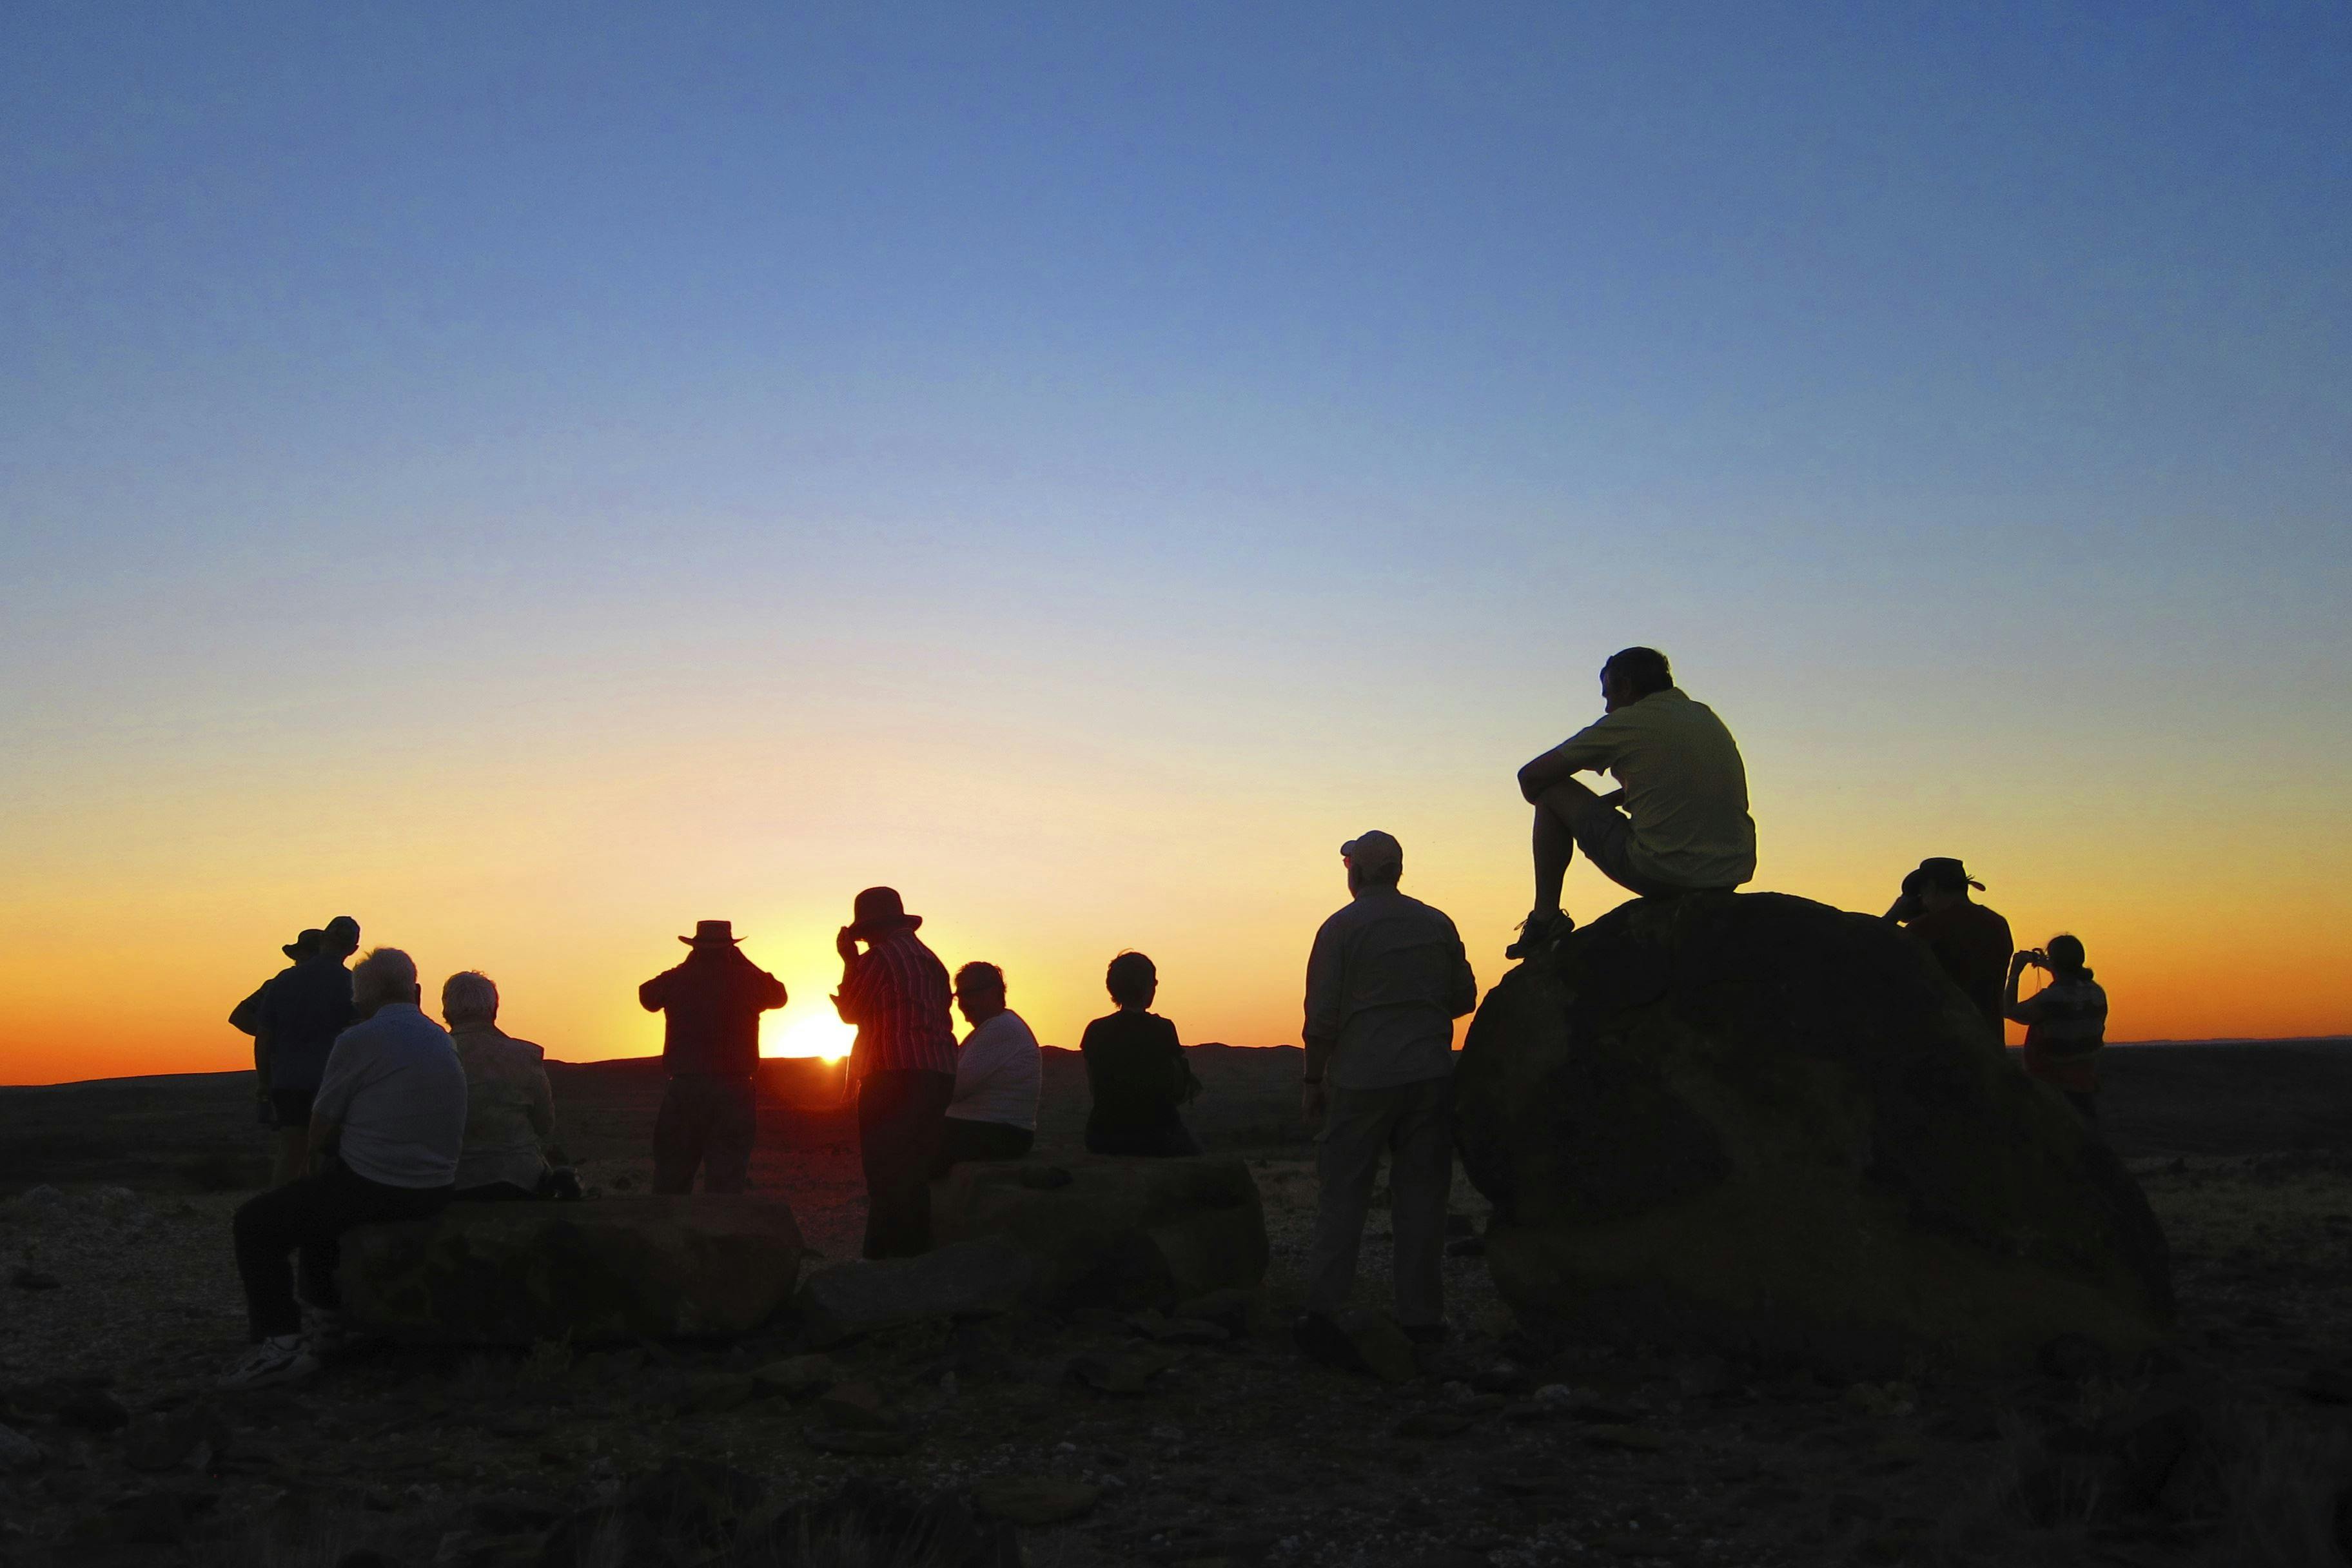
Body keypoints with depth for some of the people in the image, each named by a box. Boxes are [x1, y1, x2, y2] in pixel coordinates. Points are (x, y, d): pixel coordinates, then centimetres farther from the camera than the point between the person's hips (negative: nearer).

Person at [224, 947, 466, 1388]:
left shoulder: (358, 1041, -12)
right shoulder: (442, 1041, 12)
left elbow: (322, 1123, -1)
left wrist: (317, 1150, 21)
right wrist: (324, 1151, 24)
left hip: (374, 1192, -8)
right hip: (436, 1191, 8)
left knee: (255, 1223, 6)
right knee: (315, 1201, 31)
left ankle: (281, 1344, 0)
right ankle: (325, 1325, 36)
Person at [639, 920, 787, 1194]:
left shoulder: (676, 979, -2)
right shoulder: (747, 980, -3)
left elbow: (647, 996, 20)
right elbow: (778, 994, 18)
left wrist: (688, 964, 17)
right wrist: (742, 962, 17)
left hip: (684, 1089, 1)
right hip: (733, 1093, -1)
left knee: (671, 1178, 10)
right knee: (726, 1181, 2)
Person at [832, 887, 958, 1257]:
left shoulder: (880, 958, -5)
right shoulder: (931, 960, 16)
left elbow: (849, 1012, 5)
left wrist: (850, 963, 16)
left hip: (894, 1077, -7)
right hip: (940, 1074, 7)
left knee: (887, 1176, -4)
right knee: (916, 1176, 13)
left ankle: (886, 1258, -6)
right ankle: (917, 1256, 16)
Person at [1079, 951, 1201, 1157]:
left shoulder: (1096, 1030, -2)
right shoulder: (1162, 1029, -10)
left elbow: (1093, 1088, 5)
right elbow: (1177, 1093, -8)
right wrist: (1189, 1089, 14)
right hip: (1155, 1137, -3)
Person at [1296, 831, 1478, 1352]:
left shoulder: (1341, 928, -5)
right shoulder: (1438, 924, 7)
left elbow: (1322, 1015, -8)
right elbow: (1465, 997, 12)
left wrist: (1313, 1080, 1)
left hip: (1361, 1080, -3)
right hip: (1430, 1076, 3)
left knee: (1341, 1196, 3)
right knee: (1422, 1198, 7)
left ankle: (1322, 1310, 1)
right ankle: (1421, 1315, 9)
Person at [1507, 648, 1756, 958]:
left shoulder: (1626, 723, -1)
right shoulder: (1707, 717, 16)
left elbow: (1530, 777, 5)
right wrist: (1610, 800, 31)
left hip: (1662, 875, -6)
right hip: (1732, 876, 7)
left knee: (1552, 792, 8)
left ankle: (1545, 918, 10)